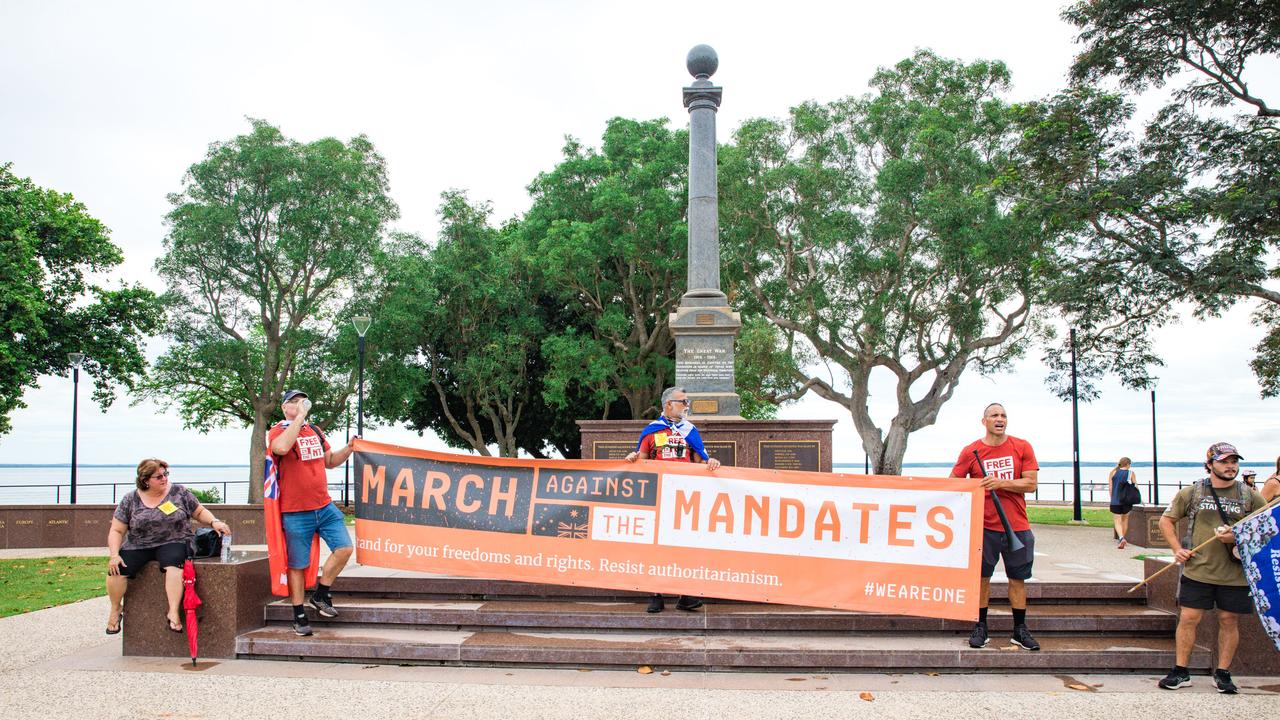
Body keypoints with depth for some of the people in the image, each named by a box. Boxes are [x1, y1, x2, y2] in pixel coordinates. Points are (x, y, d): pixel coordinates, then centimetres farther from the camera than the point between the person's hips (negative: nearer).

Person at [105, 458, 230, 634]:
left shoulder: (179, 492, 3)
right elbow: (117, 531, 6)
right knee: (116, 569, -22)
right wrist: (114, 554, -9)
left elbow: (200, 512, 12)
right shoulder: (130, 500, 4)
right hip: (138, 546, 2)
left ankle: (173, 612, -32)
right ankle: (115, 610, 5)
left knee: (173, 561, -36)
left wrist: (214, 522, -8)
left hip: (173, 543, -2)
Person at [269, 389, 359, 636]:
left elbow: (329, 461, 24)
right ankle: (299, 616, 15)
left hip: (325, 506, 6)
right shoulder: (278, 431, -6)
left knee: (344, 548, -1)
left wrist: (348, 448, 7)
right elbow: (281, 448, -31)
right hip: (296, 512, -6)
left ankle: (321, 595, 18)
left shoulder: (315, 431, 14)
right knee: (298, 565, 2)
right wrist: (299, 417, -24)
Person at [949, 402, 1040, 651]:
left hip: (1017, 526, 1)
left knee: (1018, 579, 8)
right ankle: (980, 628, 14)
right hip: (984, 526, -1)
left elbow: (1031, 484, -4)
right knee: (982, 577, 3)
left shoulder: (1022, 447, 2)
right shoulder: (971, 451, 0)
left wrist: (1001, 483, -15)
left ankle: (1020, 630, 18)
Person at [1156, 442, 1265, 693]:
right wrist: (1177, 549, -2)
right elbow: (1166, 521, 10)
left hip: (1235, 574, 1)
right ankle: (1180, 672, 9)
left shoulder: (1250, 497, 3)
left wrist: (1239, 538, -11)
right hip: (1197, 571, -1)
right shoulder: (1191, 492, 2)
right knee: (1188, 618, -1)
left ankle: (1222, 673, 20)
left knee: (1229, 621, 7)